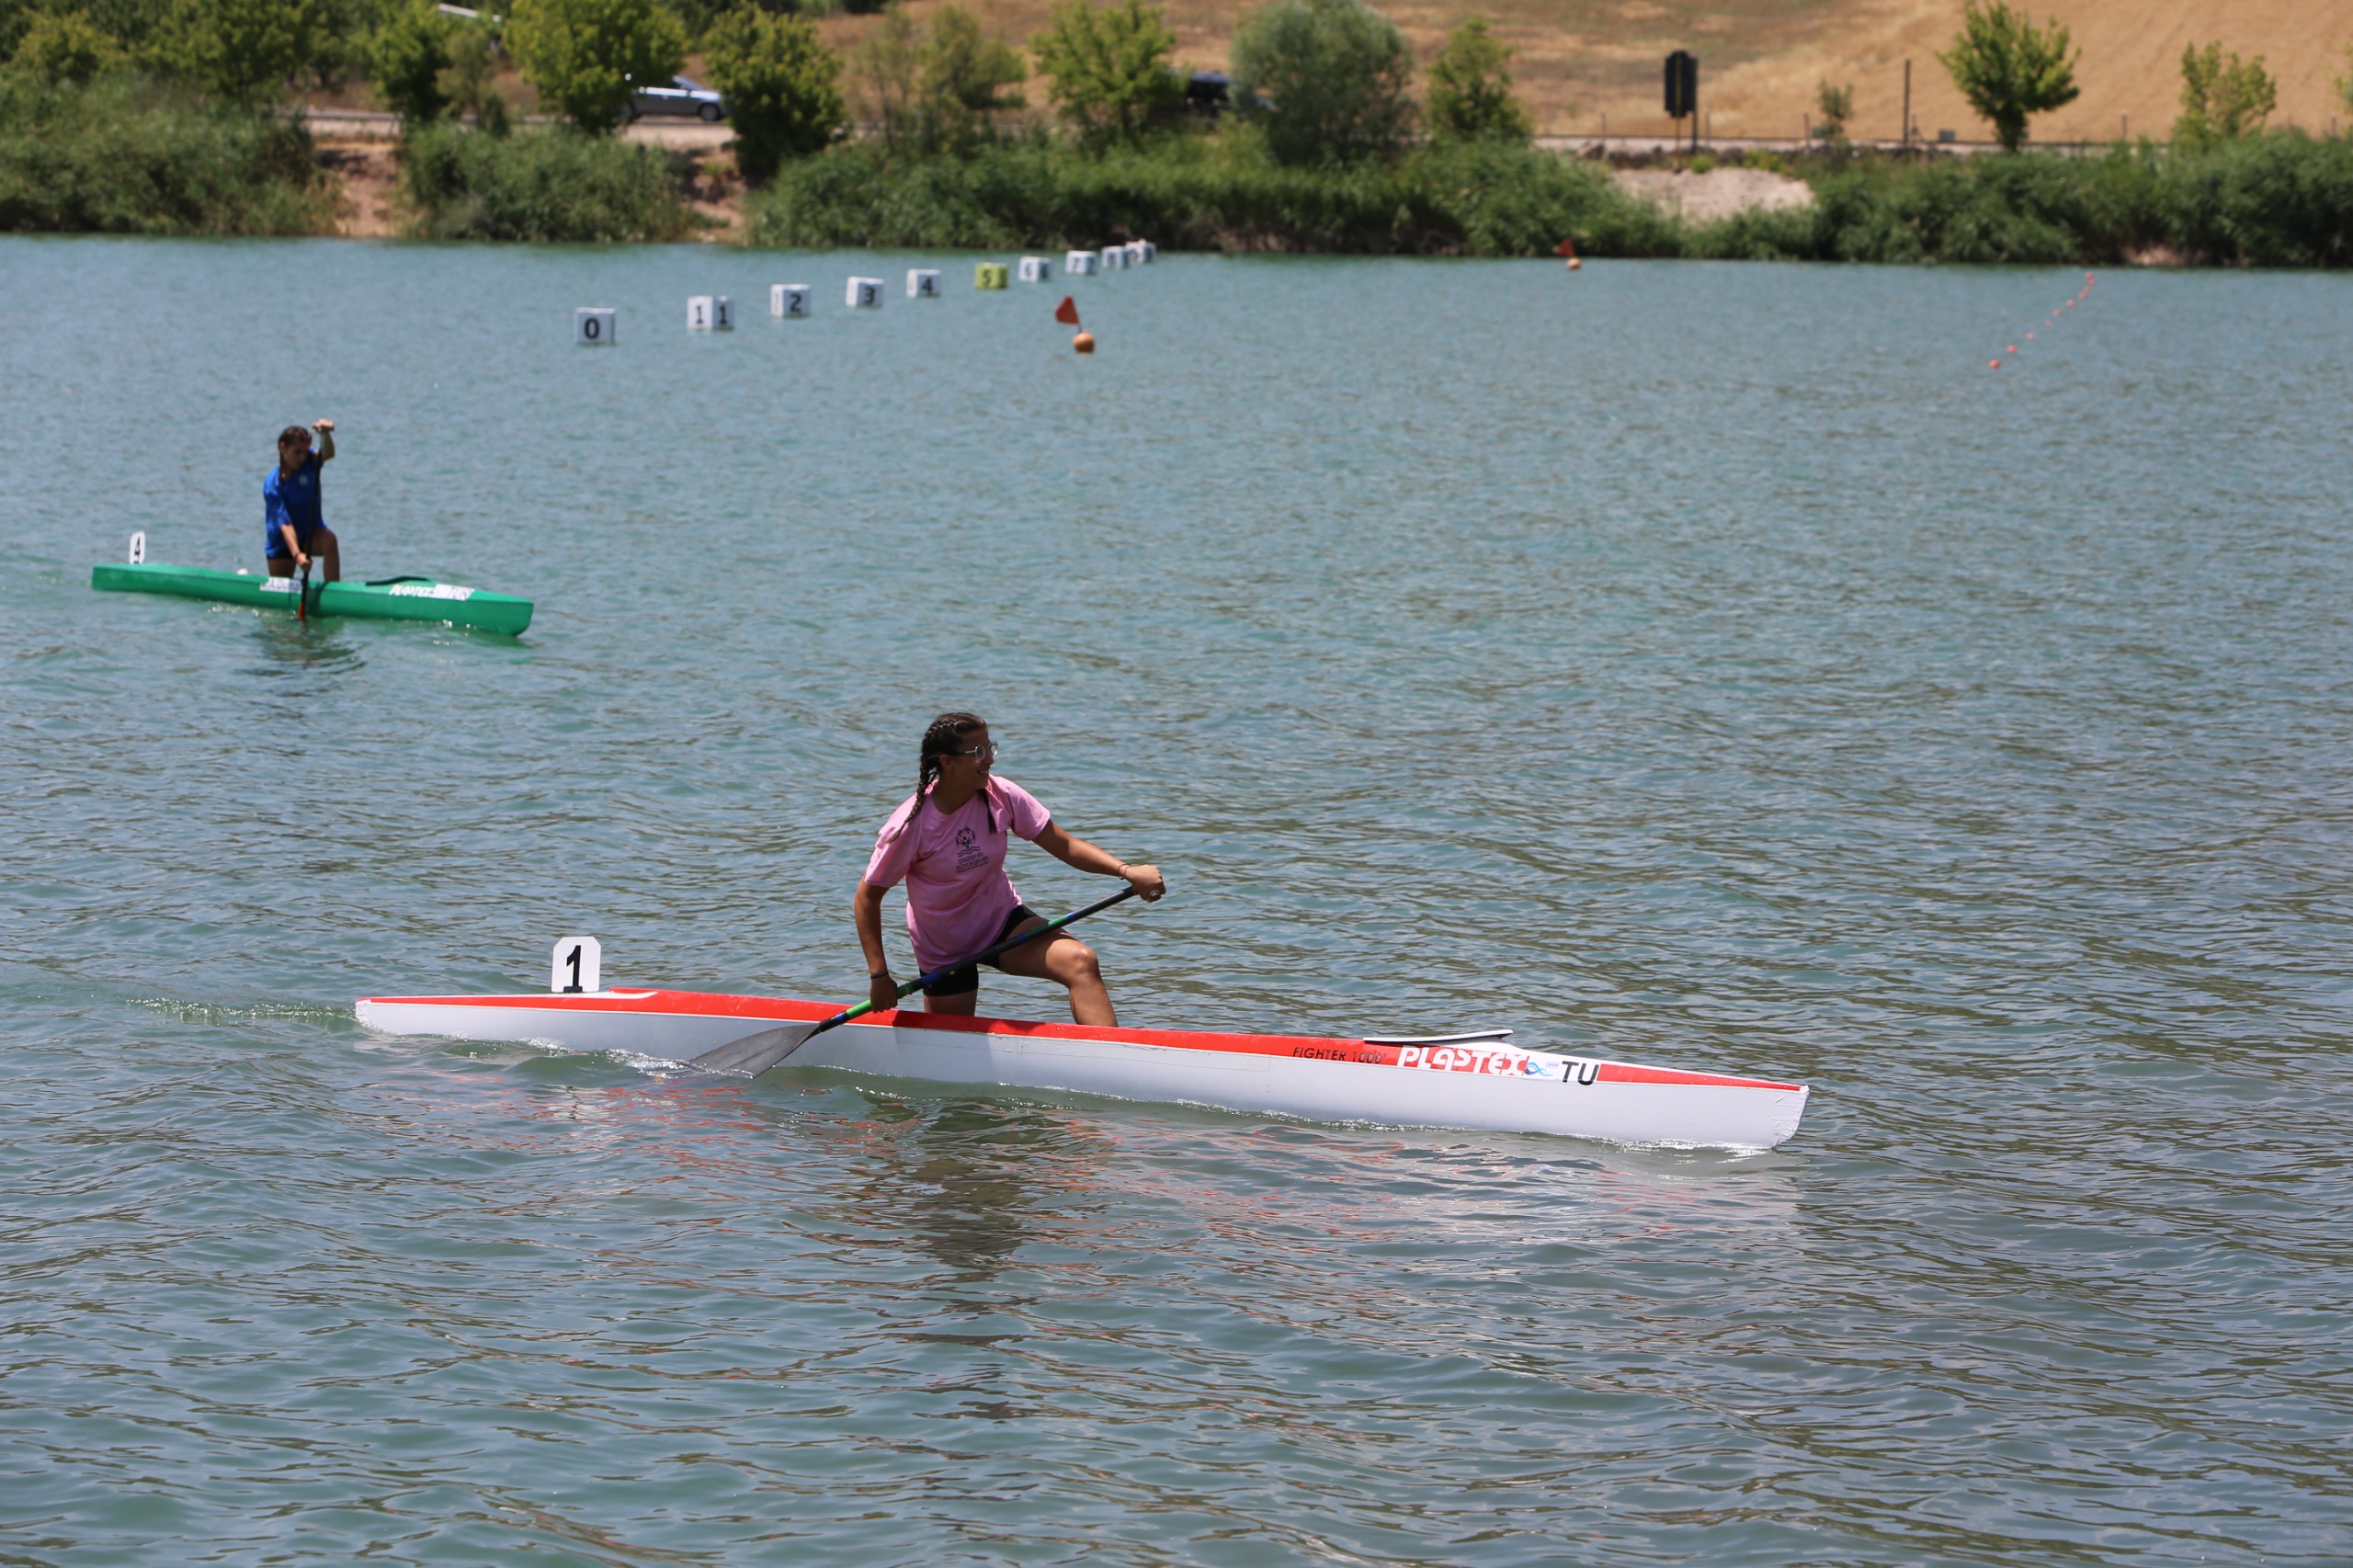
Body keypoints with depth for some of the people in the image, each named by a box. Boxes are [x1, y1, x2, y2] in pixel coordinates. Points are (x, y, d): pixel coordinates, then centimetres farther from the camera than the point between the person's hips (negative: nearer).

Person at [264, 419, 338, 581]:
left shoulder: (308, 463, -12)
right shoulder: (272, 485, -21)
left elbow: (328, 454, -35)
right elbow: (285, 524, -29)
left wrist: (325, 434, -58)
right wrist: (297, 555, -43)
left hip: (311, 535, 2)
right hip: (282, 543, -2)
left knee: (329, 540, -33)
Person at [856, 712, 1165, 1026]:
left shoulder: (1000, 796, -13)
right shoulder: (911, 824, -23)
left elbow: (1064, 846, -8)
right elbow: (867, 898, -15)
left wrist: (1126, 870, -23)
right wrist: (879, 976, -20)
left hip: (1004, 921, 3)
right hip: (944, 950, -3)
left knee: (1081, 962, -23)